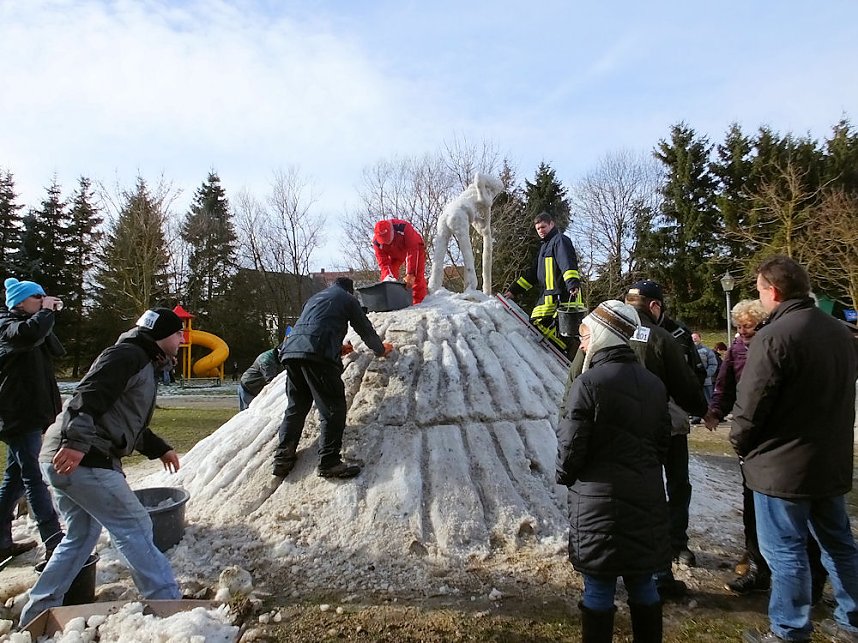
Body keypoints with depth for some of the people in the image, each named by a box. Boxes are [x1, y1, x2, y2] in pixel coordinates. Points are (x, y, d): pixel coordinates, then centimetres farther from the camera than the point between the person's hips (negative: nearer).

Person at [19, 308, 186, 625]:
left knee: (80, 535, 20)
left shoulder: (144, 364, 23)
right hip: (77, 460, -11)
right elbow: (89, 396, -23)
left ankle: (38, 612, 31)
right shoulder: (128, 355, -9)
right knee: (134, 528, -7)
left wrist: (160, 449, 29)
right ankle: (168, 603, -1)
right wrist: (77, 442, -34)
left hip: (66, 459, 11)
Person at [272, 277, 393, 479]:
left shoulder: (314, 298, 35)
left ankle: (282, 458, 14)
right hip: (317, 354, -7)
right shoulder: (348, 299, 16)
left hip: (291, 350, 7)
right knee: (332, 408, -4)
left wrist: (337, 347, 56)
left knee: (295, 407, 15)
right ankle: (329, 462, -8)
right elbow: (365, 330, 21)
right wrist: (381, 350, 38)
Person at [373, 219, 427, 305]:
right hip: (394, 253, 4)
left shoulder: (404, 228, -41)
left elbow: (412, 252, -41)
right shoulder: (376, 242, -29)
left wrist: (410, 274, -45)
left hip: (414, 247, -3)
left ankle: (418, 303, -13)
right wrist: (388, 276, -42)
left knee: (417, 276, -17)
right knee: (386, 277, -8)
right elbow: (383, 262, -24)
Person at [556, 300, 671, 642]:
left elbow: (570, 447, -15)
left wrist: (565, 476, 4)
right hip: (646, 498, 6)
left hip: (600, 502, -6)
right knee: (642, 583, 18)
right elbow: (662, 441, 12)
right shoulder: (654, 384, 5)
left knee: (599, 587, 7)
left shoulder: (588, 383, -17)